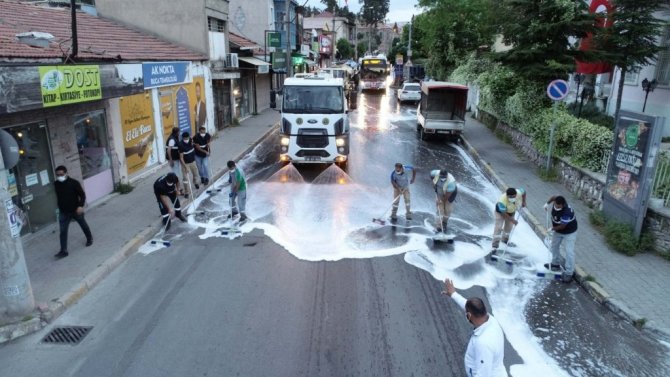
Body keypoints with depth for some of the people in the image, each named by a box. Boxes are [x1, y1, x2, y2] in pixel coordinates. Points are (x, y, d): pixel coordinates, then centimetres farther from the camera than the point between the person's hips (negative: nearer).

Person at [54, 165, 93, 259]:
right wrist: (60, 207, 18)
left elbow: (82, 194, -13)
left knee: (83, 225, 18)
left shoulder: (74, 183, -15)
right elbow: (58, 197, 13)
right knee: (63, 231, -3)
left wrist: (81, 206, -24)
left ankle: (89, 239, 44)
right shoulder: (56, 184, -3)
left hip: (76, 210, -2)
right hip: (63, 212, 3)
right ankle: (63, 251, 1)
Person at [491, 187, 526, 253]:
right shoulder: (502, 200, -43)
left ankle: (505, 240, 42)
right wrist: (512, 220, -30)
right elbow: (504, 214, -33)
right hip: (500, 211, -5)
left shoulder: (519, 192, -32)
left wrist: (523, 201, -4)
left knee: (509, 227, 15)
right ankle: (494, 247, -13)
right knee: (498, 227, -13)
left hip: (511, 211, 5)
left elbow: (524, 191, -5)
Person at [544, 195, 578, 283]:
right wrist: (547, 203, -8)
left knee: (569, 252, -11)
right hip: (558, 231, 8)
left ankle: (569, 273, -5)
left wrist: (552, 228, -13)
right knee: (554, 246, 21)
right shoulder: (557, 202, -21)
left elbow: (562, 226, -28)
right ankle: (555, 264, 40)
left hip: (569, 232, -8)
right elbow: (553, 197, 6)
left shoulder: (566, 213, -41)